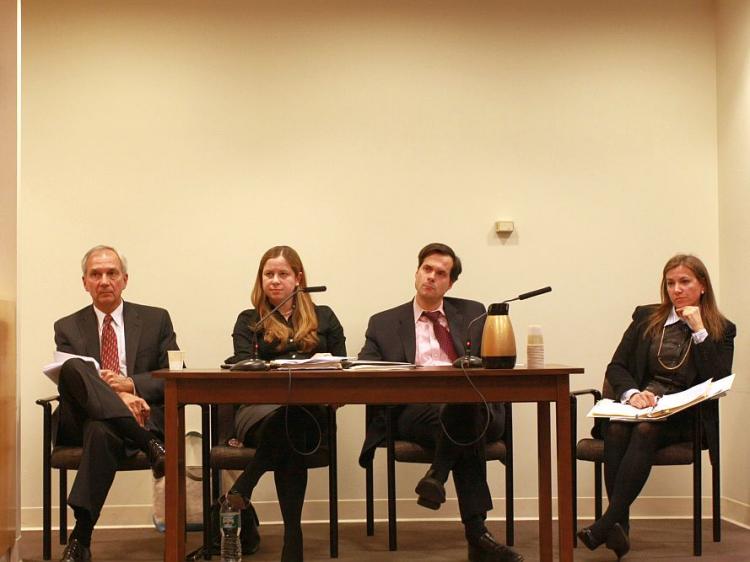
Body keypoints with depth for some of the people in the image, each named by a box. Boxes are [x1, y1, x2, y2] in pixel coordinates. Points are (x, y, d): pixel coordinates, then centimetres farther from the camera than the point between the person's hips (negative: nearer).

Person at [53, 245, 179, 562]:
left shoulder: (156, 320, 16)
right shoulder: (68, 328, 17)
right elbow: (67, 383, 2)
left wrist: (131, 384, -11)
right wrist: (116, 397, -17)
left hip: (147, 413, -1)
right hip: (83, 418, 1)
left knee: (101, 430, -38)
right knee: (73, 368, -32)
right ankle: (150, 444, -41)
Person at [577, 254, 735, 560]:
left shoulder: (721, 330, 11)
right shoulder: (646, 318, 17)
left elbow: (720, 382, -4)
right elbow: (615, 367, 11)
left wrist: (699, 331, -7)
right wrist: (632, 393, -11)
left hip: (685, 417, -2)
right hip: (638, 407, 2)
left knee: (645, 429, -35)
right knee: (616, 430, -34)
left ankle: (607, 522, -42)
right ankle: (618, 527, -37)